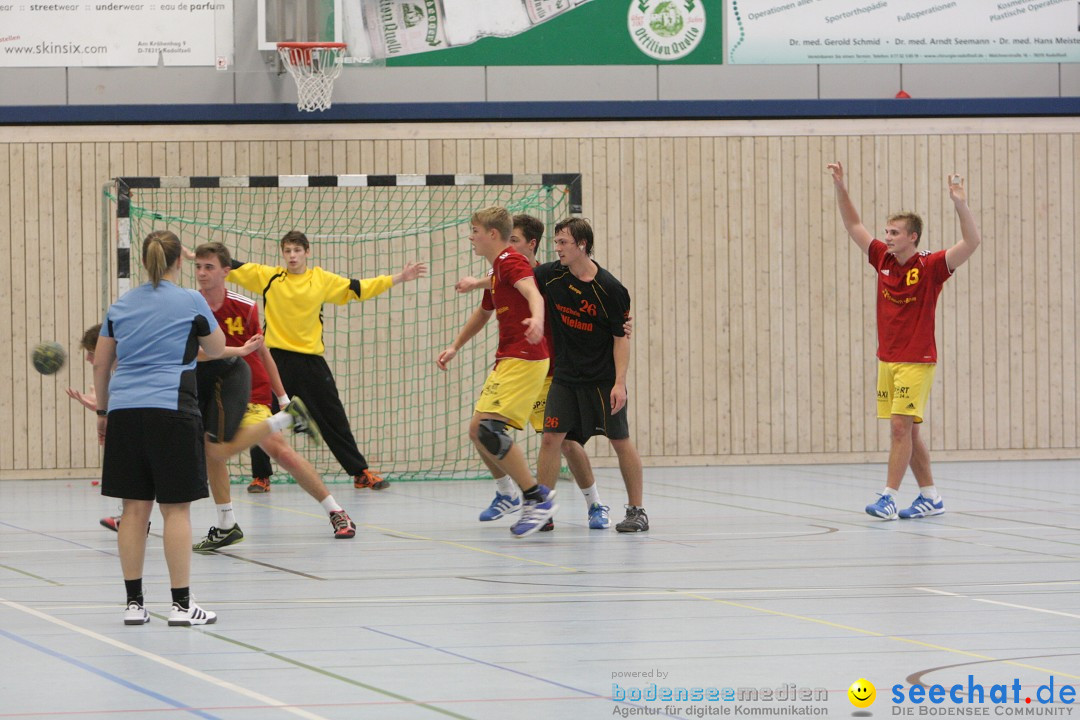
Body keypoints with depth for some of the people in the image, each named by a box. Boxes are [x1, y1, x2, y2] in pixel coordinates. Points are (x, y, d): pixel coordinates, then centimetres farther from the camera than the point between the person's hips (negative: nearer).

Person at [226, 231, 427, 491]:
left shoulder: (322, 280, 4)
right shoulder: (268, 276, 1)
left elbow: (359, 288, 7)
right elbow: (232, 268, -1)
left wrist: (399, 278, 3)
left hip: (311, 360, 1)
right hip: (277, 360, -1)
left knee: (334, 419, 6)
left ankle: (361, 473, 12)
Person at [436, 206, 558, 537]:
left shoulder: (511, 261, -11)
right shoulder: (497, 269, 21)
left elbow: (532, 292, -31)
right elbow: (484, 311, 38)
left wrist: (537, 319, -52)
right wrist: (454, 347, 43)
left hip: (524, 359, -10)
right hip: (508, 361, 10)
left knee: (488, 427, -21)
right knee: (477, 430, 13)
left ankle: (538, 497, -17)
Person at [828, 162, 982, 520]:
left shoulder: (930, 266, -10)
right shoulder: (884, 259, 6)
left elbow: (972, 242, -21)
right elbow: (854, 226, 14)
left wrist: (960, 204, -34)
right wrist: (840, 188, 4)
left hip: (917, 362, -7)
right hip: (887, 360, 7)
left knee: (901, 426, -13)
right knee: (906, 430, 9)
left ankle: (889, 498, -14)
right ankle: (930, 497, 17)